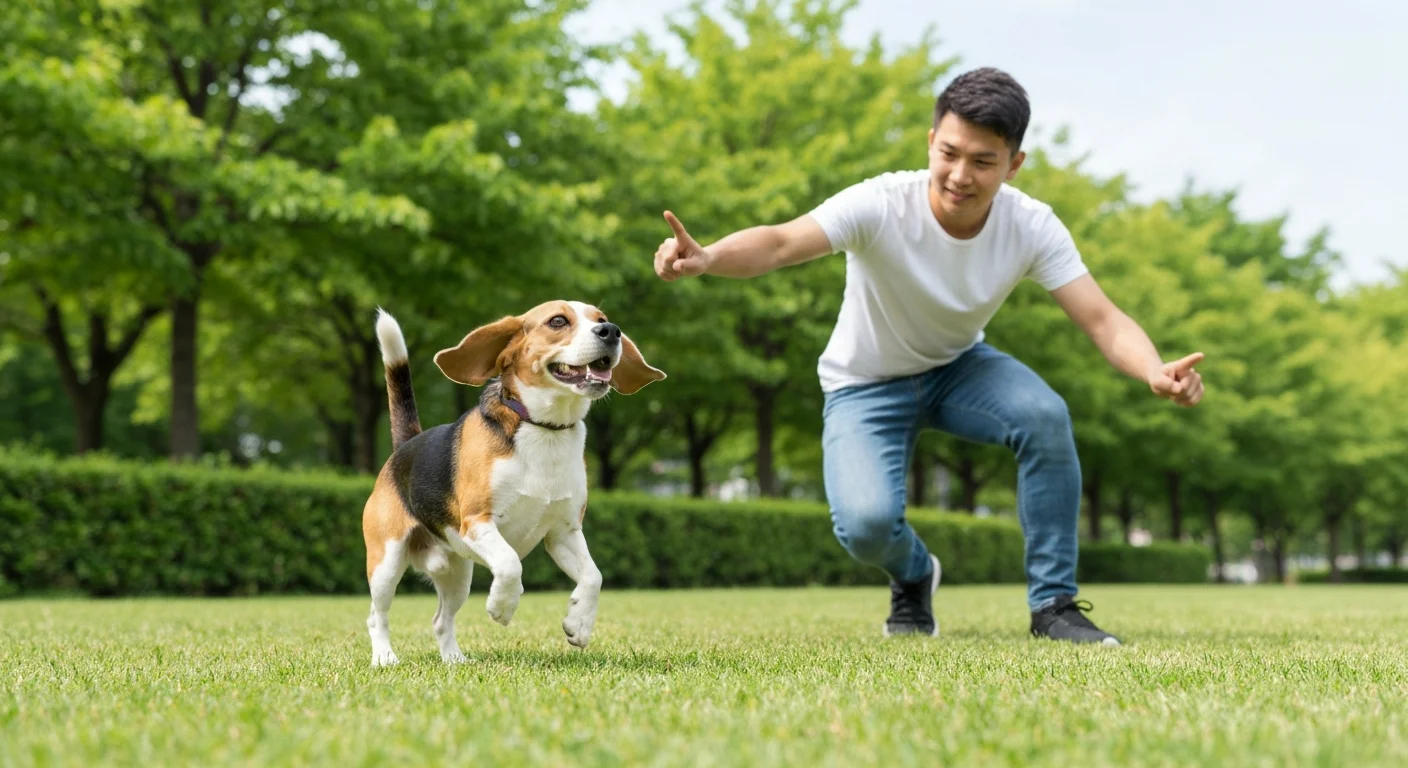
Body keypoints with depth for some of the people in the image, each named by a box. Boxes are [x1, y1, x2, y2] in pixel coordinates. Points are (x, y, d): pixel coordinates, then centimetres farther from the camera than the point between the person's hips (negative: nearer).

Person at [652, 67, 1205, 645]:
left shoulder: (1032, 227, -20)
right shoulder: (881, 205, -31)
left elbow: (1102, 320, -26)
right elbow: (781, 243, -46)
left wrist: (1156, 373, -48)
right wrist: (704, 259, -67)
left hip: (960, 367, 3)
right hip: (867, 385, -2)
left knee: (1046, 416, -30)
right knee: (866, 523, -27)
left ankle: (1053, 604, -12)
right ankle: (913, 576, 13)